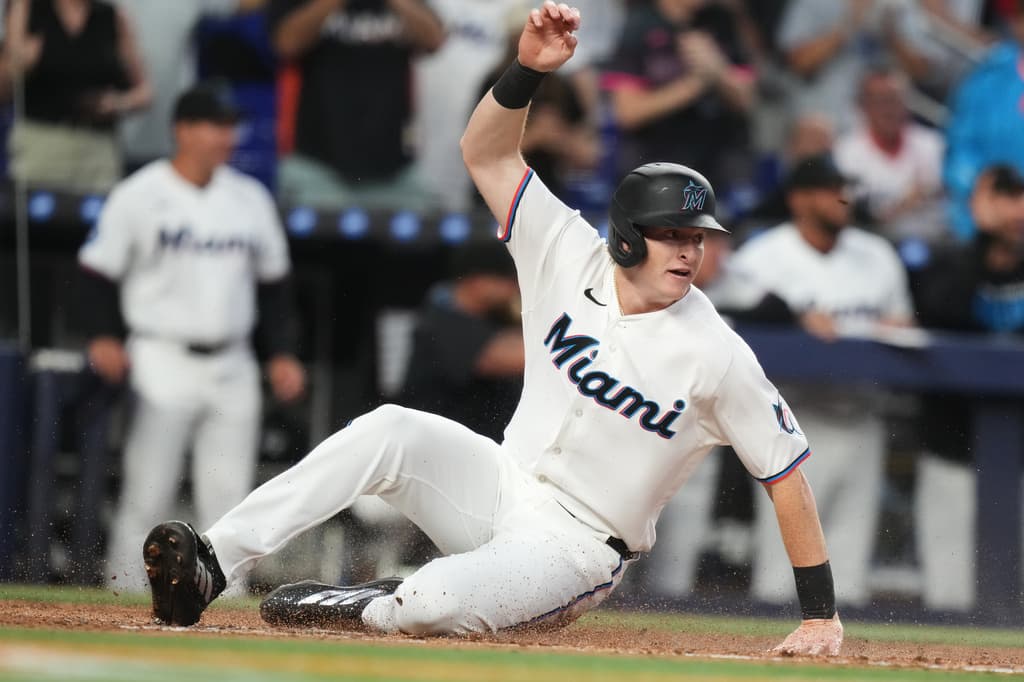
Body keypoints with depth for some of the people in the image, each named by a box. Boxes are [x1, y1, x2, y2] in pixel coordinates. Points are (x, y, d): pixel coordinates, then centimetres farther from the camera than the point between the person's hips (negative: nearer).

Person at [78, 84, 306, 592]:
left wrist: (282, 353, 11)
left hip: (232, 369, 5)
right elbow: (98, 270, -3)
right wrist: (102, 337, -16)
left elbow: (273, 283, 19)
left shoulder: (251, 198, 12)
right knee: (146, 497, -5)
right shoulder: (139, 196, -4)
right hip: (163, 363, -5)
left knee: (229, 498, 2)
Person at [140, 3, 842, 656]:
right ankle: (210, 567, -25)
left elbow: (788, 474, -11)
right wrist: (529, 69, -23)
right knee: (392, 431, -25)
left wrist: (821, 616, -12)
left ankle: (359, 608, 0)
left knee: (434, 602, -34)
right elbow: (486, 152, -4)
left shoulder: (717, 356, -17)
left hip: (575, 550, -5)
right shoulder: (572, 259, -5)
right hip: (503, 486, 5)